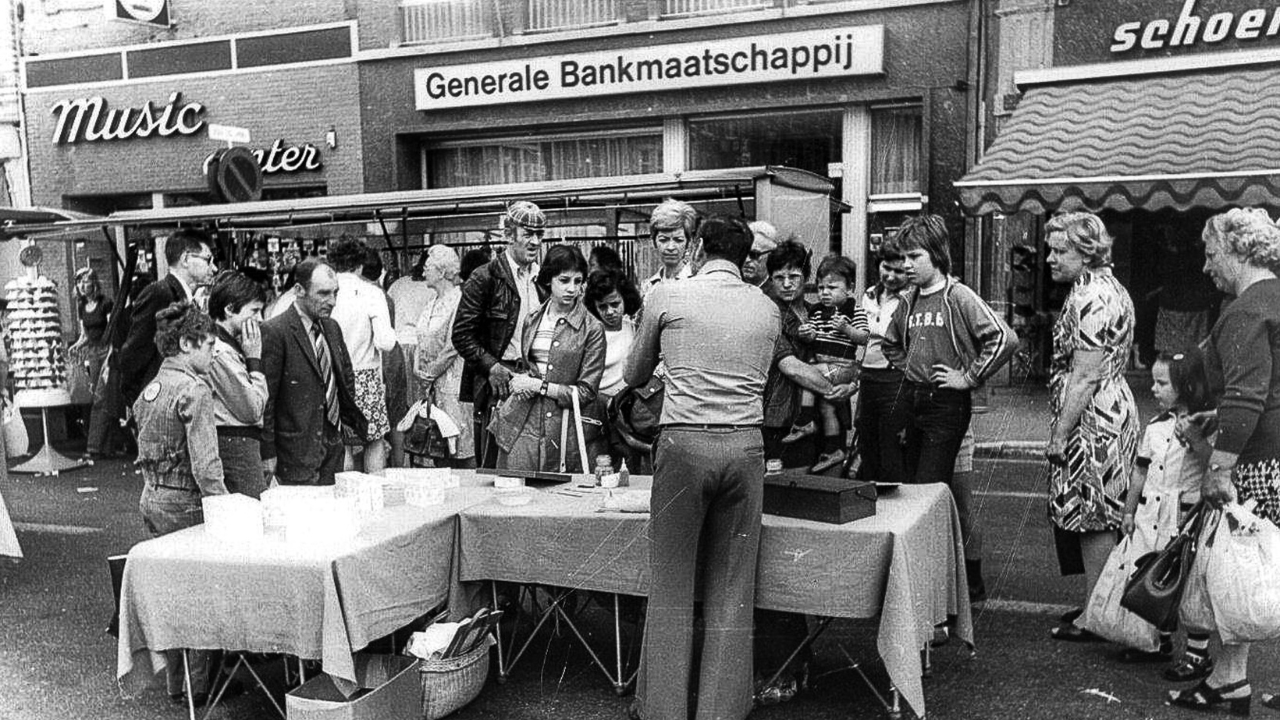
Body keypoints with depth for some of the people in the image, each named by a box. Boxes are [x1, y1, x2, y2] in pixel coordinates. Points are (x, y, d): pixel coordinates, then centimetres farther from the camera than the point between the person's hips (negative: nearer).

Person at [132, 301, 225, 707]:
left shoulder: (150, 389, 10)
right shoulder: (194, 391, -17)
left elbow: (145, 451, 16)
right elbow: (205, 465, -22)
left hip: (152, 499, 9)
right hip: (184, 502, -9)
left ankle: (174, 683, 27)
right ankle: (199, 686, 10)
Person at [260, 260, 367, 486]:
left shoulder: (332, 328, 11)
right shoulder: (274, 332, -13)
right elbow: (266, 397, -13)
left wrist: (358, 421, 12)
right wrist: (268, 454, -13)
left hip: (334, 442, 7)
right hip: (297, 448, -7)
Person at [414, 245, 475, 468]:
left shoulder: (459, 301, -11)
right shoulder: (431, 302, 14)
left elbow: (453, 346, -14)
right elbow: (422, 342, 17)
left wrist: (430, 373, -9)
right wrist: (420, 371, 2)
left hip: (452, 380, -8)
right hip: (429, 383, 8)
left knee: (460, 441, -5)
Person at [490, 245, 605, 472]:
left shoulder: (592, 329, -3)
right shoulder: (532, 321, 12)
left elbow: (586, 392, -5)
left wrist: (539, 386, -10)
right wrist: (520, 380, 3)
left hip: (563, 429, -3)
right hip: (519, 427, 4)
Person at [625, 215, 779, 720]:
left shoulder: (666, 297, 3)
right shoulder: (768, 310, 11)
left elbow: (635, 376, 16)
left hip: (685, 443, -2)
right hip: (746, 445, 3)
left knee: (671, 584, 7)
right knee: (731, 587, 10)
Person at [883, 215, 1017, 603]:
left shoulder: (959, 297, -10)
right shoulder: (909, 301, 10)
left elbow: (1005, 339, -20)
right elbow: (891, 343, 29)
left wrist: (969, 377, -16)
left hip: (947, 406, -7)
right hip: (911, 402, 8)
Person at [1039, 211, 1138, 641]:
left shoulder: (1091, 299, -19)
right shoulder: (1105, 288, 15)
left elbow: (1084, 378, -22)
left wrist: (1060, 435, -18)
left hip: (1092, 418, -11)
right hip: (1110, 410, 11)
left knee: (1093, 517, -1)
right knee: (1096, 517, 16)